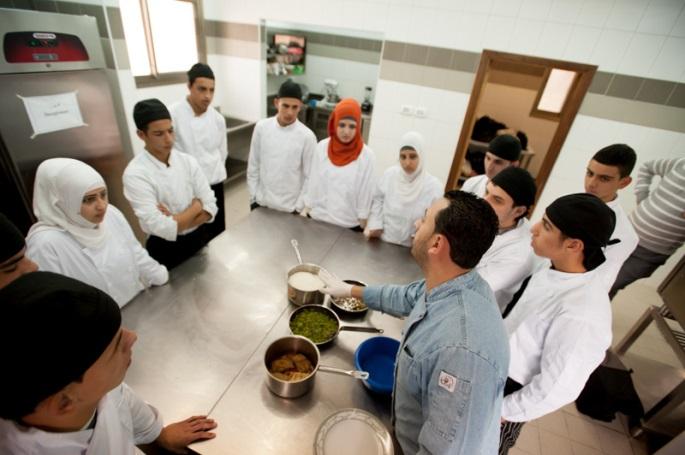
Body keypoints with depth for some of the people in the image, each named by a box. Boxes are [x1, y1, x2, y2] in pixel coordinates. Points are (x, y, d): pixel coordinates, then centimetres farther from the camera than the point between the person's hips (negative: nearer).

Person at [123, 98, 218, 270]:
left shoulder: (188, 161, -6)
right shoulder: (135, 174, -19)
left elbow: (210, 207, -9)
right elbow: (162, 229, -26)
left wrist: (174, 221, -21)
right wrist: (196, 207, -14)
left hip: (199, 239, 4)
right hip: (166, 250, -4)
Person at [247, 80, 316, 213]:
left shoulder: (307, 136, -13)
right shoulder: (261, 127, -5)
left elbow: (310, 177, -8)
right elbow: (253, 165, 3)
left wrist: (298, 207, -9)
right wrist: (253, 197, 2)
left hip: (288, 207, -3)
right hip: (261, 202, 3)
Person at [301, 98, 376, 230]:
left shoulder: (367, 156, -11)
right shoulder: (322, 147, -4)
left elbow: (365, 193, -6)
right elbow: (313, 181, 2)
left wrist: (362, 226, -3)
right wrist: (306, 209, 4)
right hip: (317, 218, 2)